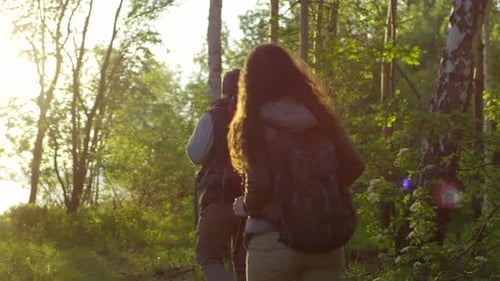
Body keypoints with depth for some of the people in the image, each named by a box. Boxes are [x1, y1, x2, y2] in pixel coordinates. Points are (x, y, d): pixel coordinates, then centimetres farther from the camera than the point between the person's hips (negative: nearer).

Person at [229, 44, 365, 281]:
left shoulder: (253, 125, -8)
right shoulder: (320, 117, 5)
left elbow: (259, 184, -16)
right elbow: (354, 166, 4)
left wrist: (247, 207, 4)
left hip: (273, 241, -4)